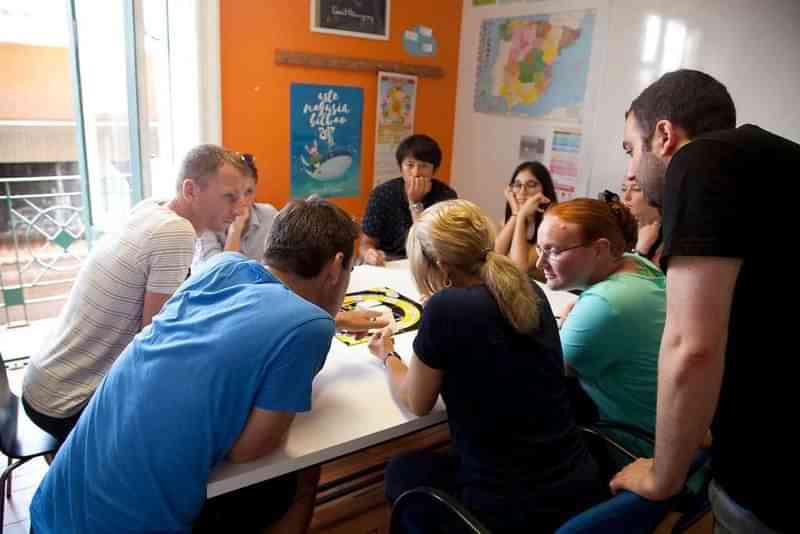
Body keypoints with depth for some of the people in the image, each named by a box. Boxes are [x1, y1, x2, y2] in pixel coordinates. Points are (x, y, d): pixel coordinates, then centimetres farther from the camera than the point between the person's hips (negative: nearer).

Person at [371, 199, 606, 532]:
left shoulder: (446, 307, -19)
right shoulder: (531, 293, 0)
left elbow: (416, 404, -4)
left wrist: (388, 357, 14)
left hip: (509, 507, -6)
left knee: (400, 472, 21)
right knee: (446, 460, 31)